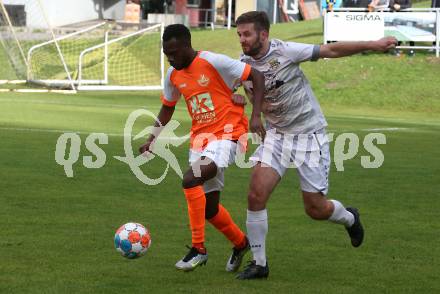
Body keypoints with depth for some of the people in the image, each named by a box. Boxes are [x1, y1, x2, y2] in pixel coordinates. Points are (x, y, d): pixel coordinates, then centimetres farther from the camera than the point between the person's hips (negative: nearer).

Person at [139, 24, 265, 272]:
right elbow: (167, 108, 22)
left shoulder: (214, 62, -14)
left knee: (190, 180, -28)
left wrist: (256, 116, -20)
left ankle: (199, 248, -18)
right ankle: (241, 243, 37)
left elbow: (257, 77, -11)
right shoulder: (173, 75, 6)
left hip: (227, 133, -7)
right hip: (200, 139, 7)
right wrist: (152, 139, 9)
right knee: (209, 207, 9)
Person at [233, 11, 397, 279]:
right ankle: (259, 264, 0)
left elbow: (331, 50, -13)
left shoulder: (285, 51, -18)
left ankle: (349, 218, 38)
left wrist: (372, 45, -16)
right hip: (276, 135, 4)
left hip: (309, 134, -4)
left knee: (316, 209, 1)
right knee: (256, 195, -14)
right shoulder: (243, 64, -2)